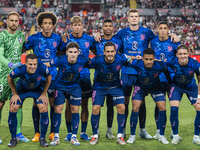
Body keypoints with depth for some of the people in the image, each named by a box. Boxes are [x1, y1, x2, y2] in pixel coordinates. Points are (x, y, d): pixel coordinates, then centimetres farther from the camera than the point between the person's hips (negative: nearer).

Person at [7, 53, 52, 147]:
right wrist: (15, 94, -9)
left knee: (44, 109, -17)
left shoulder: (42, 68, -34)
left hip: (37, 89, 0)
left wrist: (44, 93, -10)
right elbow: (9, 78, -12)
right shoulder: (19, 70, -35)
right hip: (22, 89, 0)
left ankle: (42, 138, 1)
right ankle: (13, 138, 5)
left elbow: (48, 77, -10)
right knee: (13, 108, -13)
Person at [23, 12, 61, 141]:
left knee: (53, 102, 1)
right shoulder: (34, 38, -2)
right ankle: (37, 133, 10)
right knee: (36, 103, 0)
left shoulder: (57, 38, 4)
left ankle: (53, 132, 13)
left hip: (52, 76, 1)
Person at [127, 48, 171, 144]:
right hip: (140, 87, 0)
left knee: (162, 108, -9)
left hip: (156, 87, 0)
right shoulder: (137, 64, -32)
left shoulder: (160, 65, -31)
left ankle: (161, 136, 6)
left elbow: (168, 74, -9)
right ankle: (132, 136, 6)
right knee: (135, 109, -10)